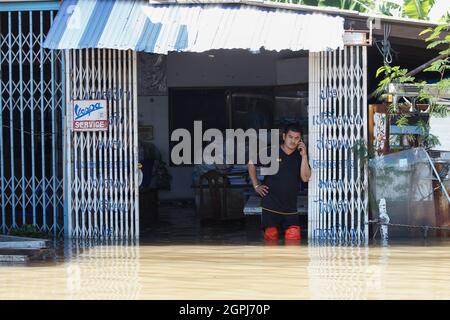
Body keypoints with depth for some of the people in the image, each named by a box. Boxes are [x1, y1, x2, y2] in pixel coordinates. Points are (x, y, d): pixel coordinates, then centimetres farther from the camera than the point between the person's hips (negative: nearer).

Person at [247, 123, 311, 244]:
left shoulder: (300, 156, 3)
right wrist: (256, 185, 5)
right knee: (271, 236, 0)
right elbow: (251, 164, 9)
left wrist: (304, 156, -16)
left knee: (294, 237, -9)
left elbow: (305, 178, -10)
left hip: (290, 207, 2)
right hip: (271, 205, -2)